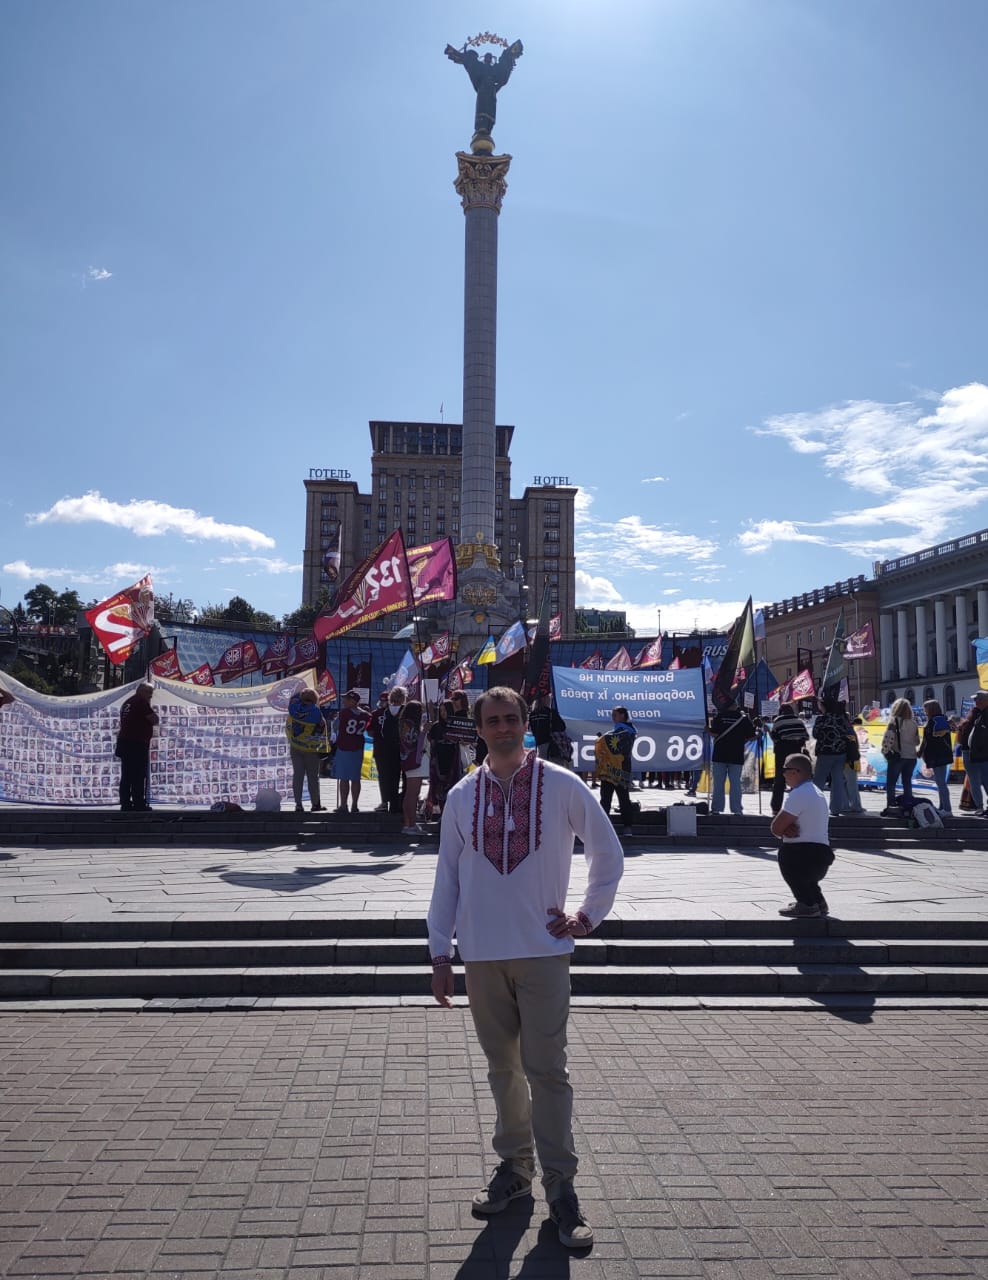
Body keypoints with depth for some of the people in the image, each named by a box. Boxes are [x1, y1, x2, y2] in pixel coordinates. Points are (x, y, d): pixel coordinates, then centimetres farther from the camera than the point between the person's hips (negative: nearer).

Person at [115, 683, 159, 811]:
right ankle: (139, 804, -7)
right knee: (139, 776, -7)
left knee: (127, 776, 9)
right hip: (137, 744, -9)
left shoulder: (127, 703, 19)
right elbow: (154, 720, -12)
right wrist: (152, 710, 4)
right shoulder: (141, 702, -9)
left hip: (124, 742, 9)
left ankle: (125, 803, 9)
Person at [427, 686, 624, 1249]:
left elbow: (609, 853, 5)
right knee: (503, 1066, 14)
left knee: (547, 1070, 0)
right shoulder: (462, 796, 1)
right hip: (482, 954, 3)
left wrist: (589, 915, 3)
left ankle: (561, 1186, 14)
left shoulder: (563, 786, -6)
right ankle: (515, 1166, 31)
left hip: (544, 950, -3)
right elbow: (447, 877, 5)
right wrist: (441, 953, 4)